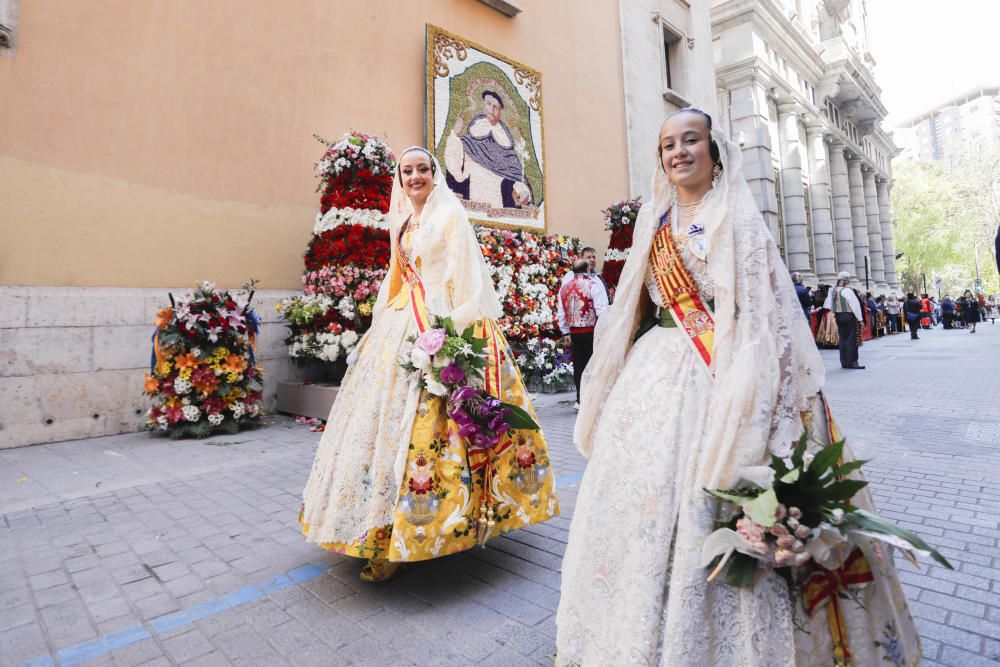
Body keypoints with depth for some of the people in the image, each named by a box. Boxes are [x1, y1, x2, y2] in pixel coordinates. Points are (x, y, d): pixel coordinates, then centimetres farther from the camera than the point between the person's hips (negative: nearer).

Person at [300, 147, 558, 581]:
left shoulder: (450, 215, 1)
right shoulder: (403, 223, 21)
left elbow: (464, 274, -9)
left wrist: (451, 328, -19)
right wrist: (382, 323, 15)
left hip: (439, 325, -8)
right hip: (402, 325, 8)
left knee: (422, 419, -12)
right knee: (390, 411, 5)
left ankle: (396, 541, -5)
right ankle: (387, 528, 16)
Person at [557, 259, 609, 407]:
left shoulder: (564, 288, 9)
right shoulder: (594, 284, -9)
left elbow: (561, 313, 10)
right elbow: (602, 311, -15)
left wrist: (566, 333, 16)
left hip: (574, 332, 5)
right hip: (591, 331, -5)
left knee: (578, 365, 11)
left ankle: (580, 400, 17)